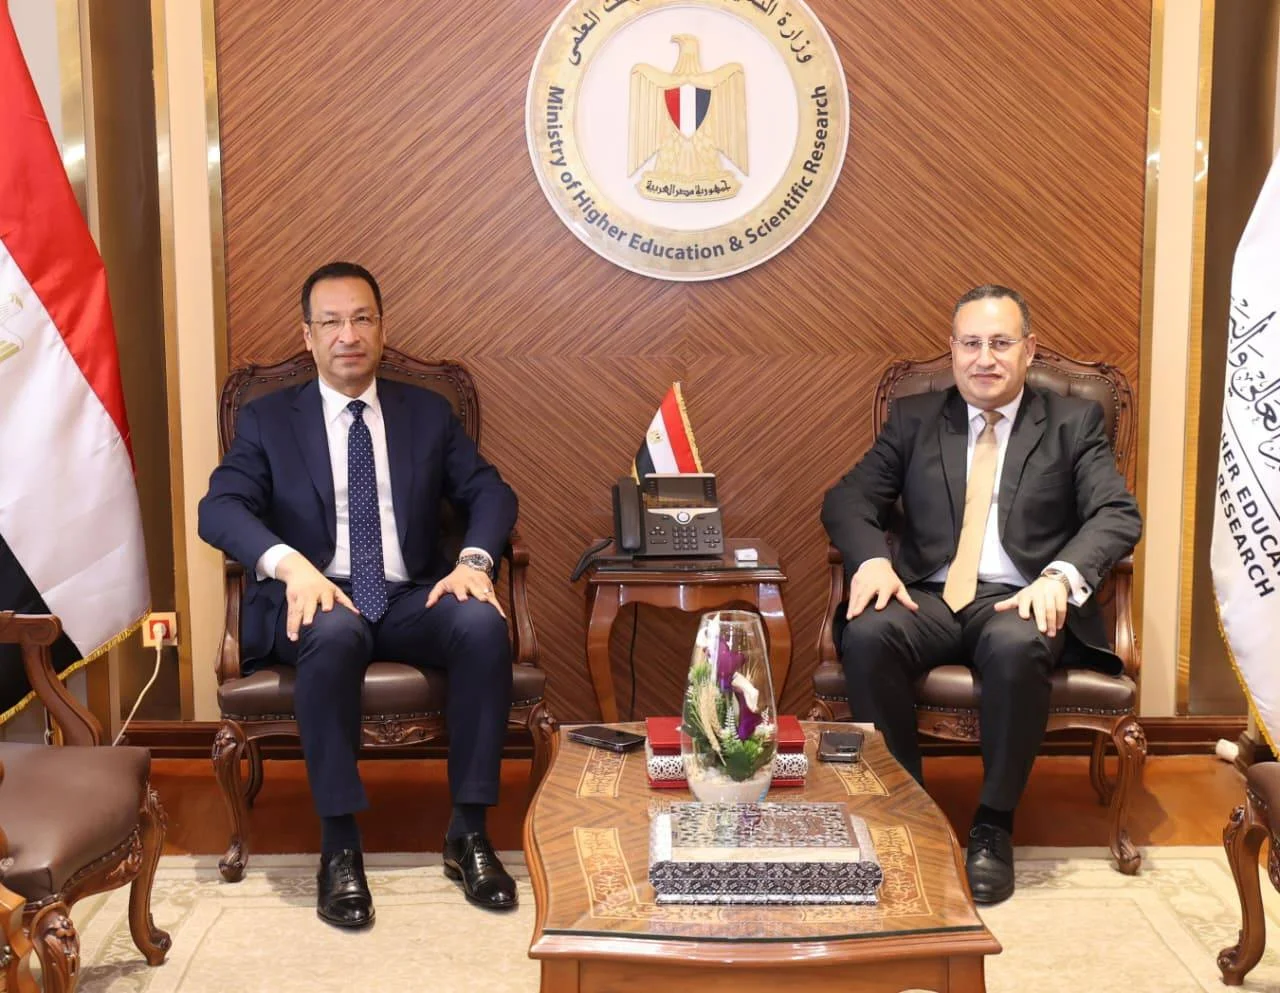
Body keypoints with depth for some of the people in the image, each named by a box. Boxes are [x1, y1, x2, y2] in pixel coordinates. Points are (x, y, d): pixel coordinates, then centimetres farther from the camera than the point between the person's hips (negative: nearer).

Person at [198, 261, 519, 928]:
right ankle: (339, 844, -28)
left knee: (484, 624, -30)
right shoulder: (268, 418, 8)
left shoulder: (428, 413, 15)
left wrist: (474, 559, -16)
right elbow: (220, 508, -6)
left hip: (412, 599, 2)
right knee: (335, 634, -38)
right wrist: (292, 564, -26)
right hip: (317, 599, -2)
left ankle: (468, 832, -20)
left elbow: (490, 492, 7)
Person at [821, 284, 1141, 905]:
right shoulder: (913, 419, 18)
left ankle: (994, 826, -20)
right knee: (867, 635, -31)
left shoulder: (1074, 423, 13)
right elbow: (847, 500, 10)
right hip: (928, 597, 2)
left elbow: (1118, 516, 0)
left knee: (1016, 646, -37)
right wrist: (871, 559, -13)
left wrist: (1061, 576, -21)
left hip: (1019, 601, -2)